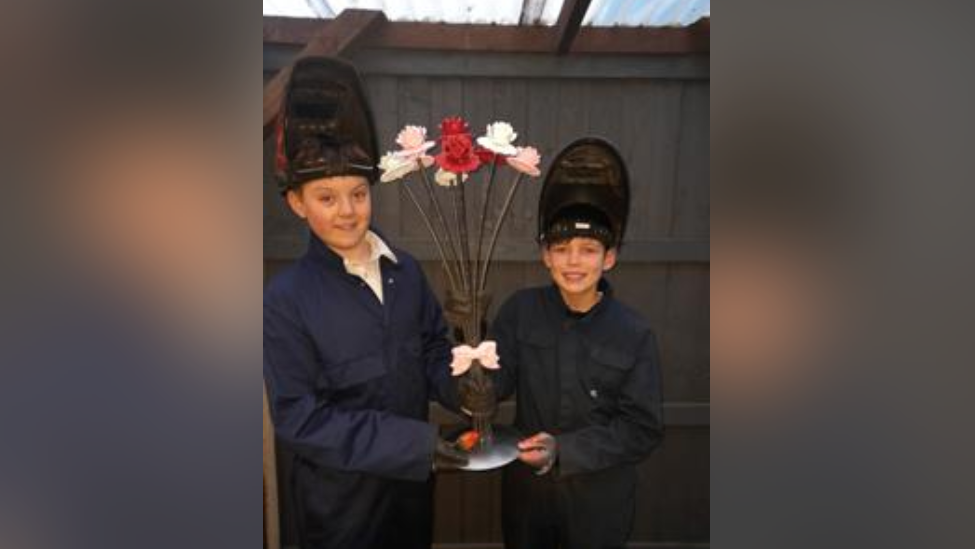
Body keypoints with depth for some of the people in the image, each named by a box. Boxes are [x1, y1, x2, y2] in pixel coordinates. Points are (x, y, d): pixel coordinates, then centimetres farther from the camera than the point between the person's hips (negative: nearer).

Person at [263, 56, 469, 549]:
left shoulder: (406, 270, -4)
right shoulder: (286, 298, -17)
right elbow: (298, 418, -18)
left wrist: (461, 391, -17)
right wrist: (414, 442, -21)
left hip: (412, 481, 4)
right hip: (340, 497, -4)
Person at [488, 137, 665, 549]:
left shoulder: (635, 335, -14)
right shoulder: (520, 310, -9)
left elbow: (642, 429, -12)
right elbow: (495, 384, -14)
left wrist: (564, 449, -22)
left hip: (599, 495, -1)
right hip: (526, 484, 2)